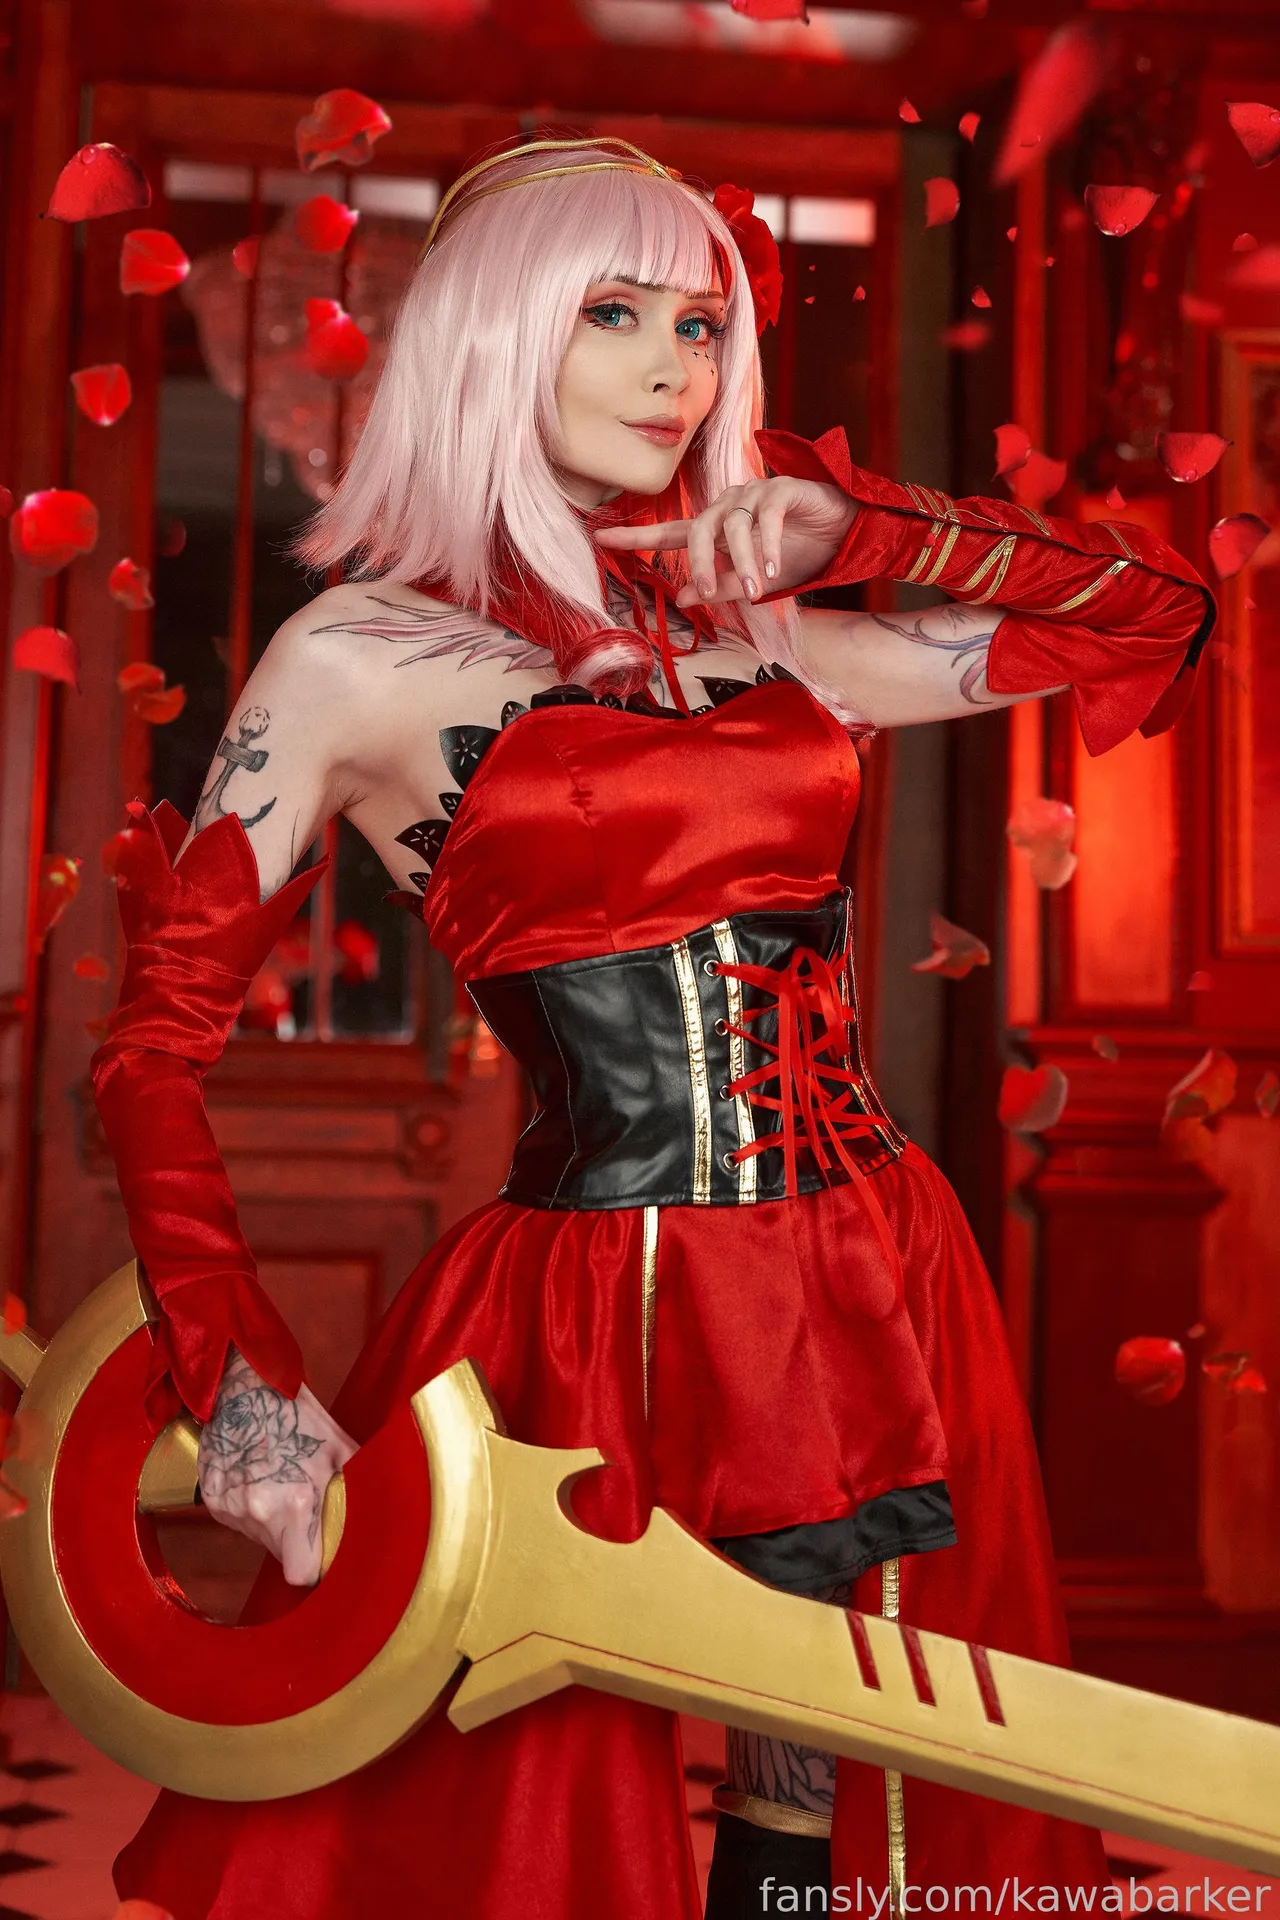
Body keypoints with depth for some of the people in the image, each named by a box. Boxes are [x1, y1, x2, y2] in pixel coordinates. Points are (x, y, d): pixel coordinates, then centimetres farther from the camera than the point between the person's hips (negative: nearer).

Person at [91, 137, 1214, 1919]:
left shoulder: (762, 633, 10)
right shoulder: (363, 656, -2)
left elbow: (1153, 609, 15)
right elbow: (159, 1031, -3)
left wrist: (845, 516, 4)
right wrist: (235, 1377, -14)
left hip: (877, 1304, 4)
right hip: (585, 1321, -4)